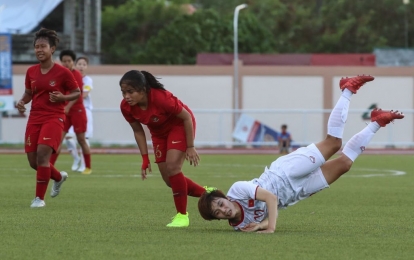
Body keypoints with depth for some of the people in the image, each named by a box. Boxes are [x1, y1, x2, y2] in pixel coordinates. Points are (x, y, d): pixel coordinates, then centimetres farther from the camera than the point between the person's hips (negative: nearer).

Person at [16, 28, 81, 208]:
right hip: (34, 118, 6)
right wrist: (22, 102, -2)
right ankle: (59, 177, 38)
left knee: (42, 154, -22)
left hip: (54, 118, -5)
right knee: (33, 162, 6)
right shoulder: (31, 72, 6)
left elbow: (77, 93, 1)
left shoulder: (62, 73, -8)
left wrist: (62, 97, -17)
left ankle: (39, 198, -11)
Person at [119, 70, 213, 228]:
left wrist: (190, 147, -21)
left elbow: (186, 117, -24)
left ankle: (182, 215, -11)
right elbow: (138, 131, -4)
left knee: (172, 166, -23)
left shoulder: (161, 97, -38)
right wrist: (145, 159, -6)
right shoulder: (126, 107, -23)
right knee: (169, 179, 3)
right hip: (159, 131, 6)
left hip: (180, 125, -6)